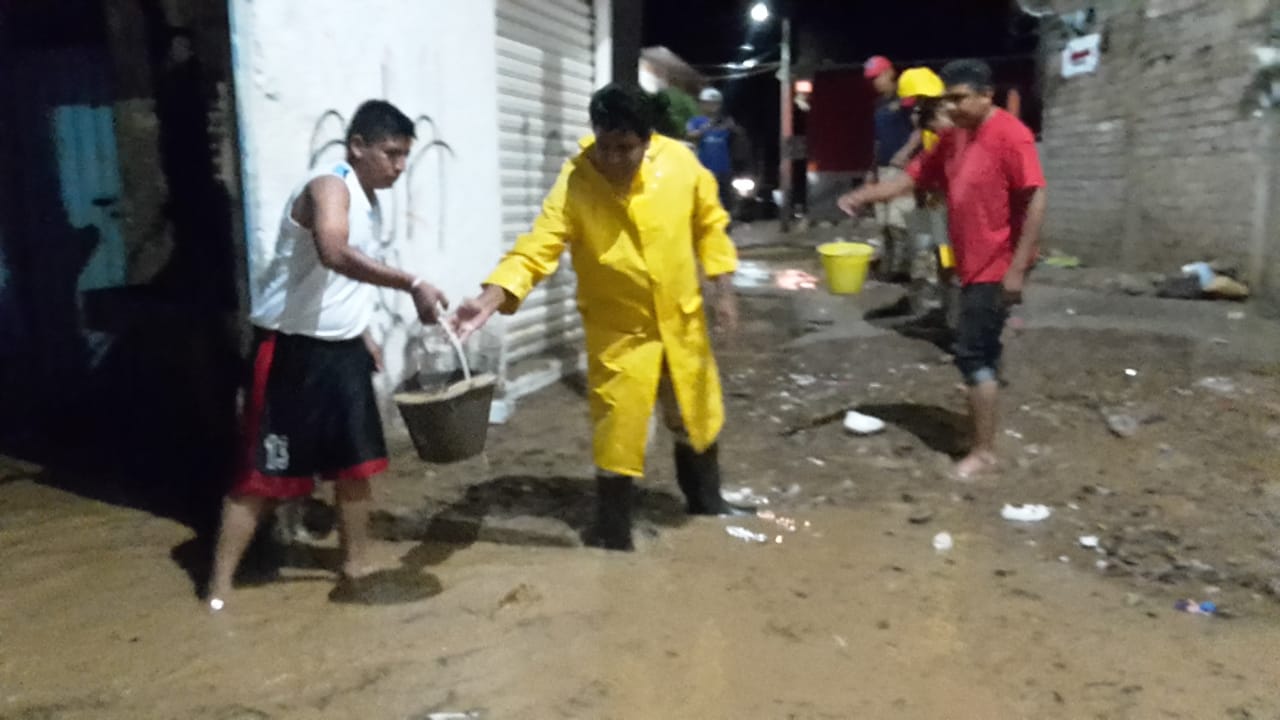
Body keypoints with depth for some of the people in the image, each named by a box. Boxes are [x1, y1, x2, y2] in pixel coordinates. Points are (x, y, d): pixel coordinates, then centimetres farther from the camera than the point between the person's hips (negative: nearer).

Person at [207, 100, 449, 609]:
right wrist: (411, 284, -46)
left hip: (341, 348, 9)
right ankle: (218, 589, 7)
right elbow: (334, 254, -40)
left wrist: (362, 334, 17)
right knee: (262, 472, -3)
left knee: (356, 460, 11)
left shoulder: (370, 202, 10)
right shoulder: (329, 188, -18)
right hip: (291, 349, -8)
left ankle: (356, 567, 24)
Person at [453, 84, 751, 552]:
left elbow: (709, 225, 1)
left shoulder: (679, 162, -13)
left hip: (681, 319, 4)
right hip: (619, 329, -3)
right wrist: (491, 298, -44)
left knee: (698, 415, 20)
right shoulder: (575, 185, -22)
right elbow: (536, 248, -29)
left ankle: (706, 501, 46)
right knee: (616, 431, 2)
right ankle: (612, 532, 22)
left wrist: (723, 289, 0)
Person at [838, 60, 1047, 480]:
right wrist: (864, 196, -5)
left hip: (997, 267, -9)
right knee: (981, 351, 16)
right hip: (972, 265, 9)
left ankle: (984, 452, 3)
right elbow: (914, 178, 11)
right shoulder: (953, 137, 9)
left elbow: (1035, 200, -20)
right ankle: (984, 437, 30)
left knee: (972, 353, -7)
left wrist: (1017, 268, -23)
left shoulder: (1010, 135, -16)